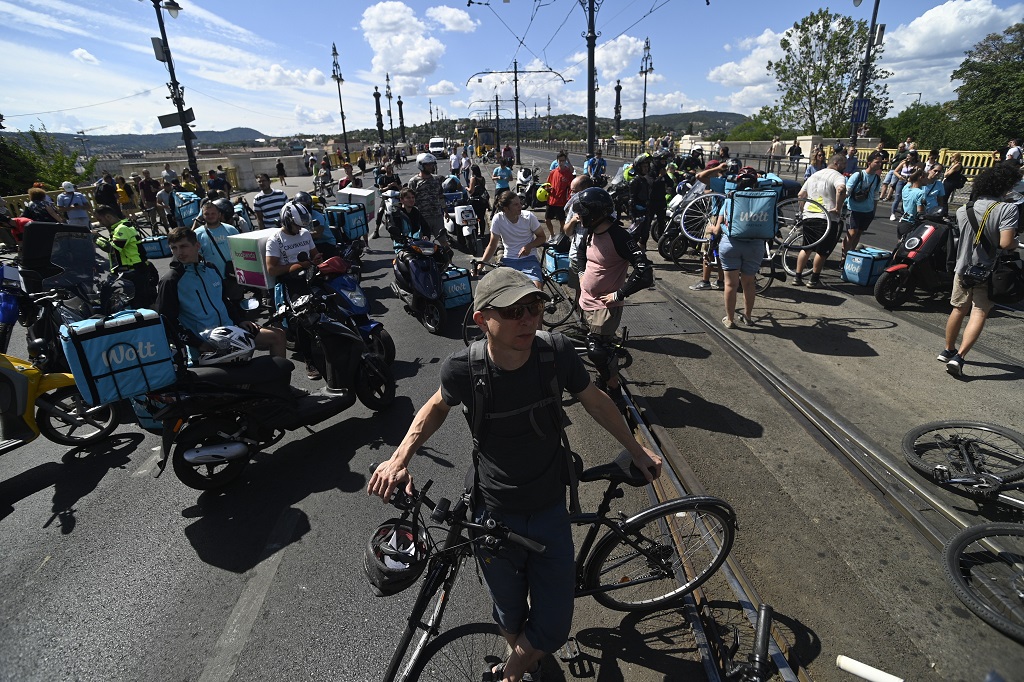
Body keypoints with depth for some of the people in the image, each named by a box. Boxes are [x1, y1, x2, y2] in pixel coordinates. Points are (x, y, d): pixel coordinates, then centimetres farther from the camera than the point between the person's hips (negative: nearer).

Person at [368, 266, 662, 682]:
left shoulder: (556, 353, -21)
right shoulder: (463, 368, -22)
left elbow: (594, 402, -1)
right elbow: (438, 405, 2)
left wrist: (638, 451, 10)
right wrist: (400, 457, -12)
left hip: (550, 513, 1)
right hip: (495, 516, 0)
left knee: (552, 629, 8)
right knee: (510, 617, 21)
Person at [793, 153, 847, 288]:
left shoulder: (814, 175, 18)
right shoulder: (837, 176, -6)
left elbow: (800, 195, 22)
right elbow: (841, 189, -27)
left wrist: (804, 208, 31)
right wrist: (838, 207, -19)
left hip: (808, 216, 7)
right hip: (827, 218, -7)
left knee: (806, 248, 15)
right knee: (822, 251, 3)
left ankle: (797, 277, 14)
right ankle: (814, 280, 8)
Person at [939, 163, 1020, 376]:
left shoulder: (963, 210, 0)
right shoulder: (1007, 209, -17)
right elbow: (1005, 243, -23)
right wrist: (1015, 244, -2)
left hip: (963, 268, 5)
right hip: (988, 271, -5)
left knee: (959, 309, 18)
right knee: (979, 313, 0)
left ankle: (948, 350, 30)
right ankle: (959, 357, -11)